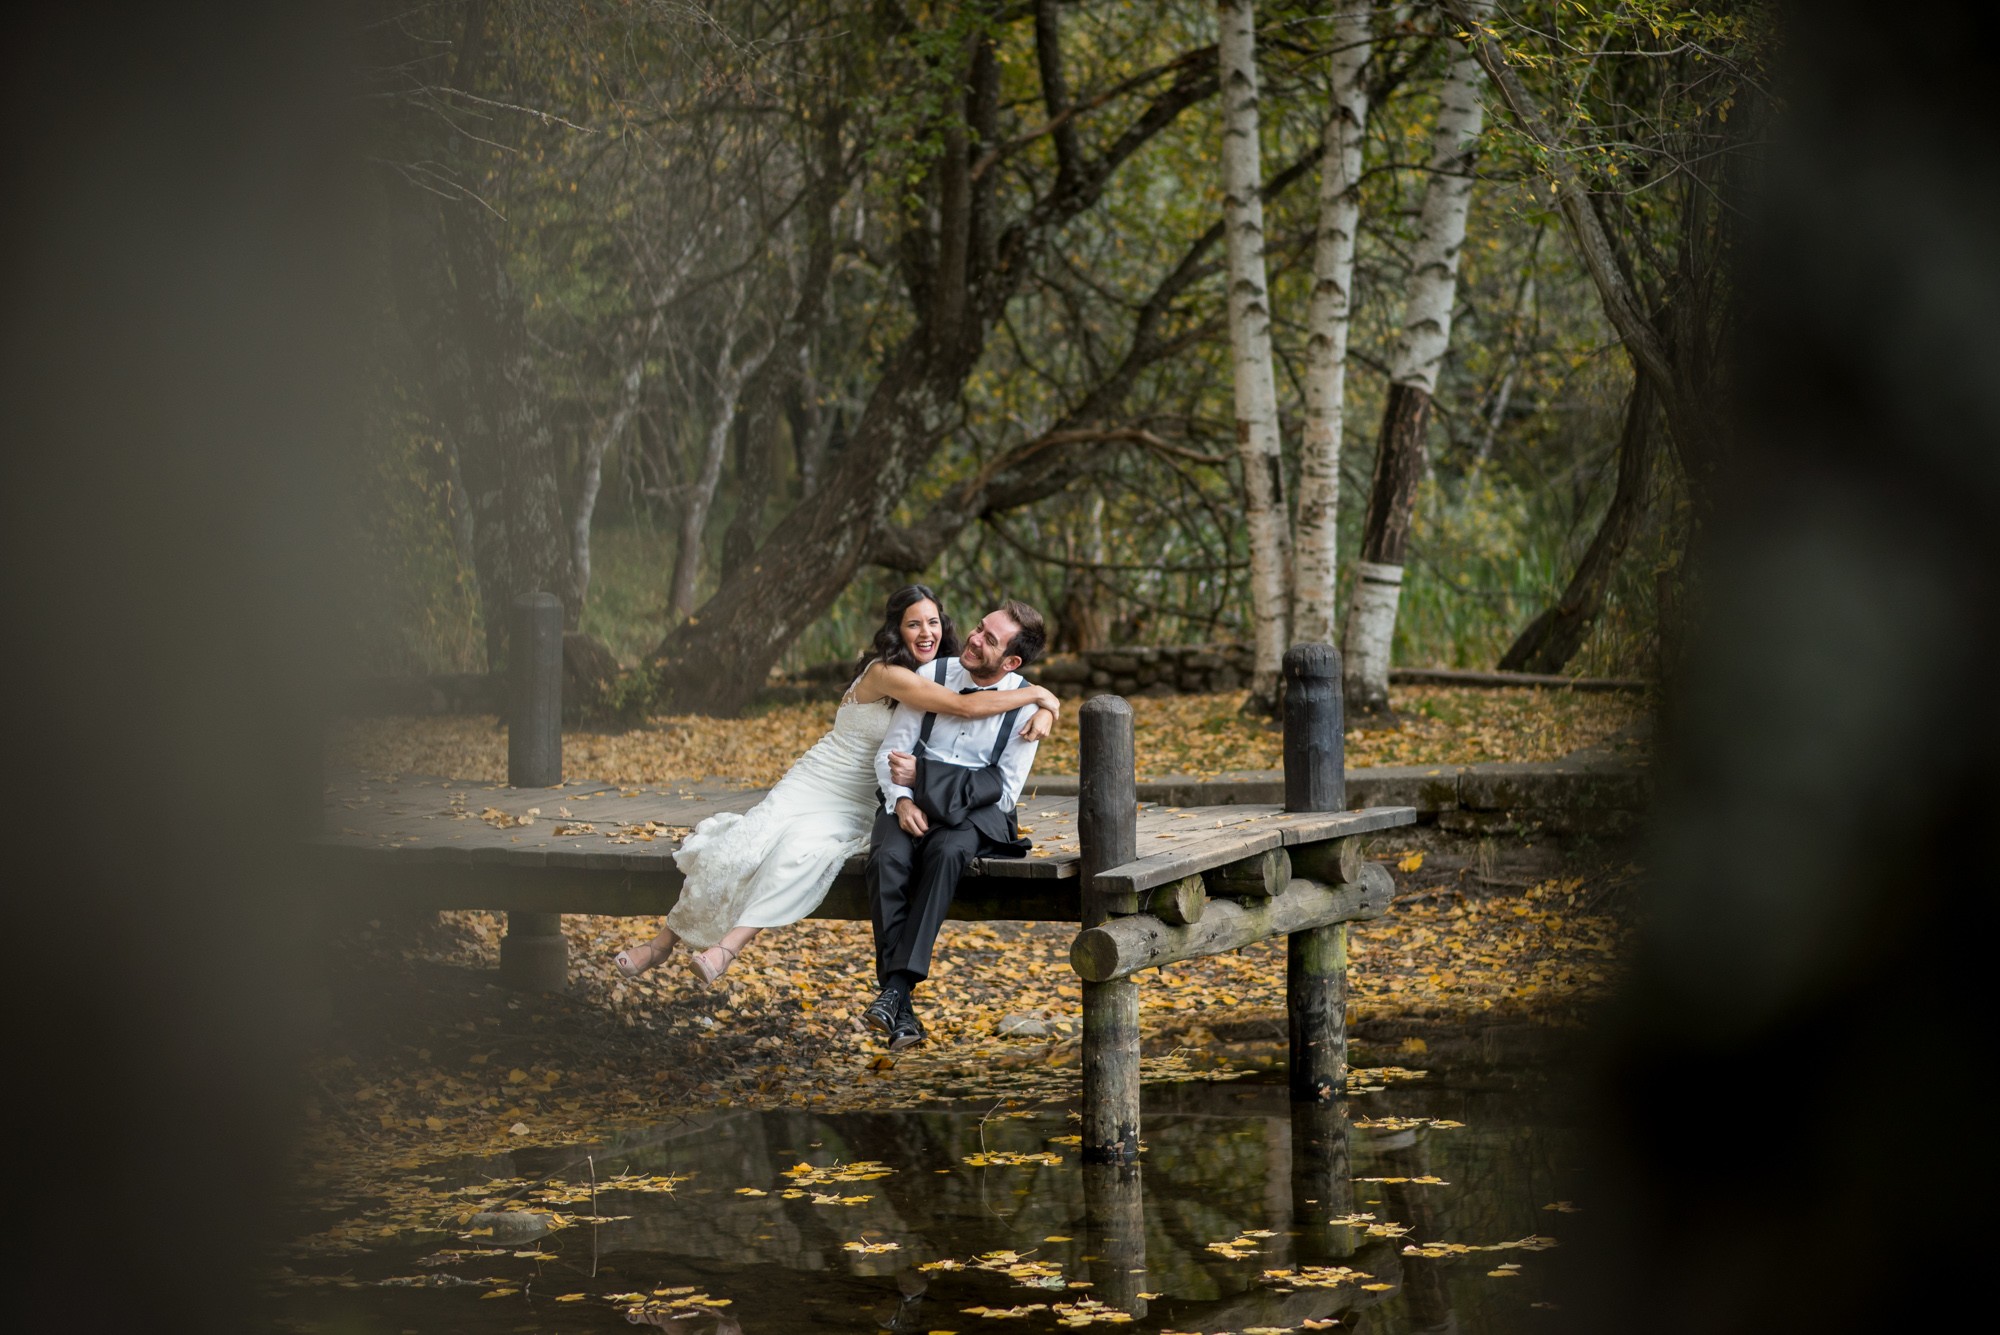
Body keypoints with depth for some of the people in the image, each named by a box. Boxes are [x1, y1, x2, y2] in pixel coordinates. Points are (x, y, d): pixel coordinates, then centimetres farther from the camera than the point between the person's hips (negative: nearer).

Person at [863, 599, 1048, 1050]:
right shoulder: (934, 676, 2)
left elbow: (1003, 790, -6)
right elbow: (890, 752, 4)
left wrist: (923, 775, -13)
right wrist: (902, 799, -17)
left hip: (976, 813, -2)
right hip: (912, 805, 2)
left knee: (947, 853, -37)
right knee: (888, 859, -32)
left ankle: (897, 987, -41)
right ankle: (901, 1013, -35)